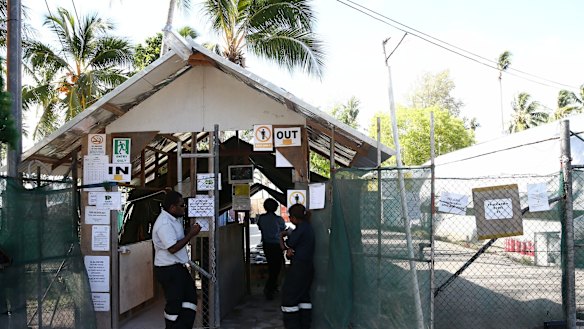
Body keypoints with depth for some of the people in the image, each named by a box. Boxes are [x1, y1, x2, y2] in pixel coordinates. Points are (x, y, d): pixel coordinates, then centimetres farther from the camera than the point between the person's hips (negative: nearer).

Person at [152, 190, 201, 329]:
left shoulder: (175, 219, 8)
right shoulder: (164, 223, -23)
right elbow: (173, 248, -28)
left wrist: (190, 231, 6)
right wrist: (191, 234, -22)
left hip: (179, 266, 10)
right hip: (168, 269, -10)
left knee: (190, 295, 11)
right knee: (174, 303, 2)